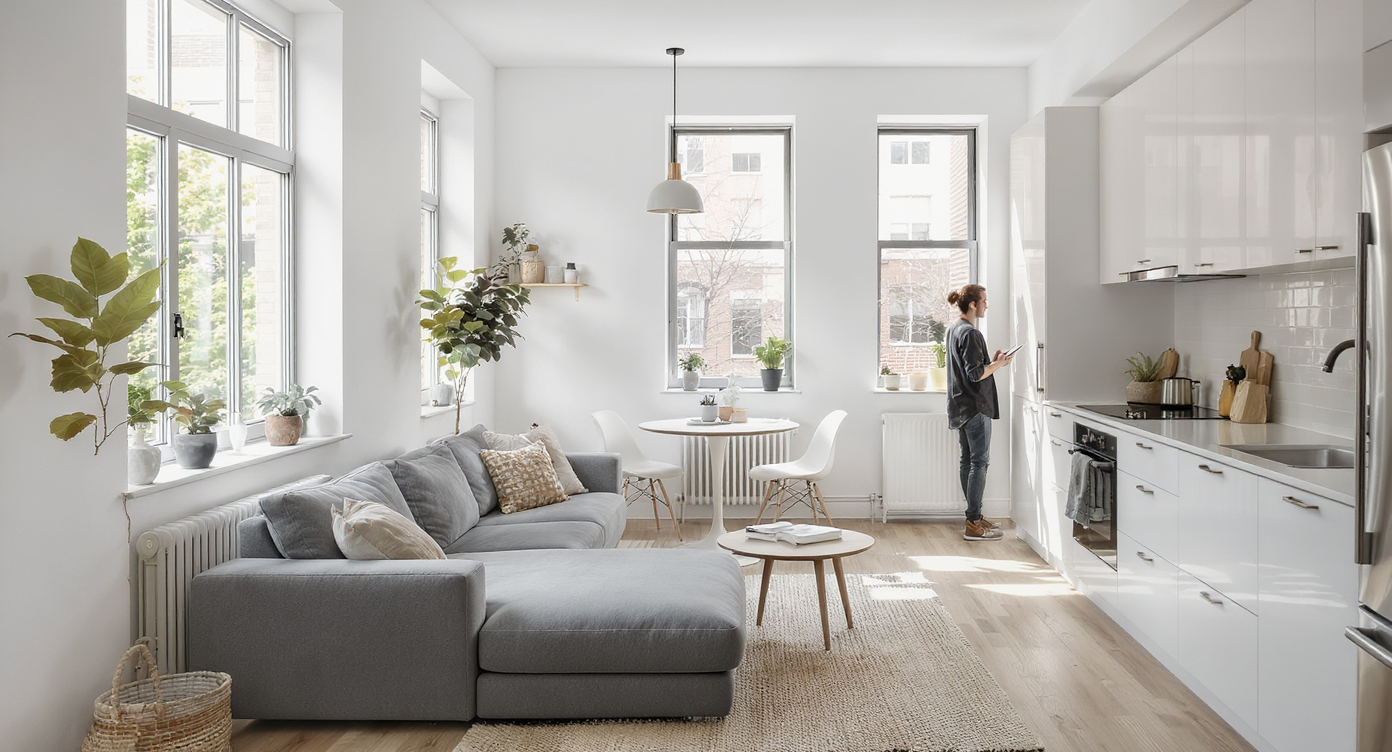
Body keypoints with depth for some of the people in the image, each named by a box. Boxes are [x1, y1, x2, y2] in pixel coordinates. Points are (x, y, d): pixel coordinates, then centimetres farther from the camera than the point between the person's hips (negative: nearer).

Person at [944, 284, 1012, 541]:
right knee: (979, 462, -7)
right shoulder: (970, 333, -16)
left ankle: (974, 517, 19)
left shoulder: (954, 330, 14)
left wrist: (991, 362, 13)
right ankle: (973, 524, -6)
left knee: (968, 461, 12)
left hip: (960, 408, 10)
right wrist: (997, 365, -7)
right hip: (975, 406, -10)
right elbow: (975, 374, -21)